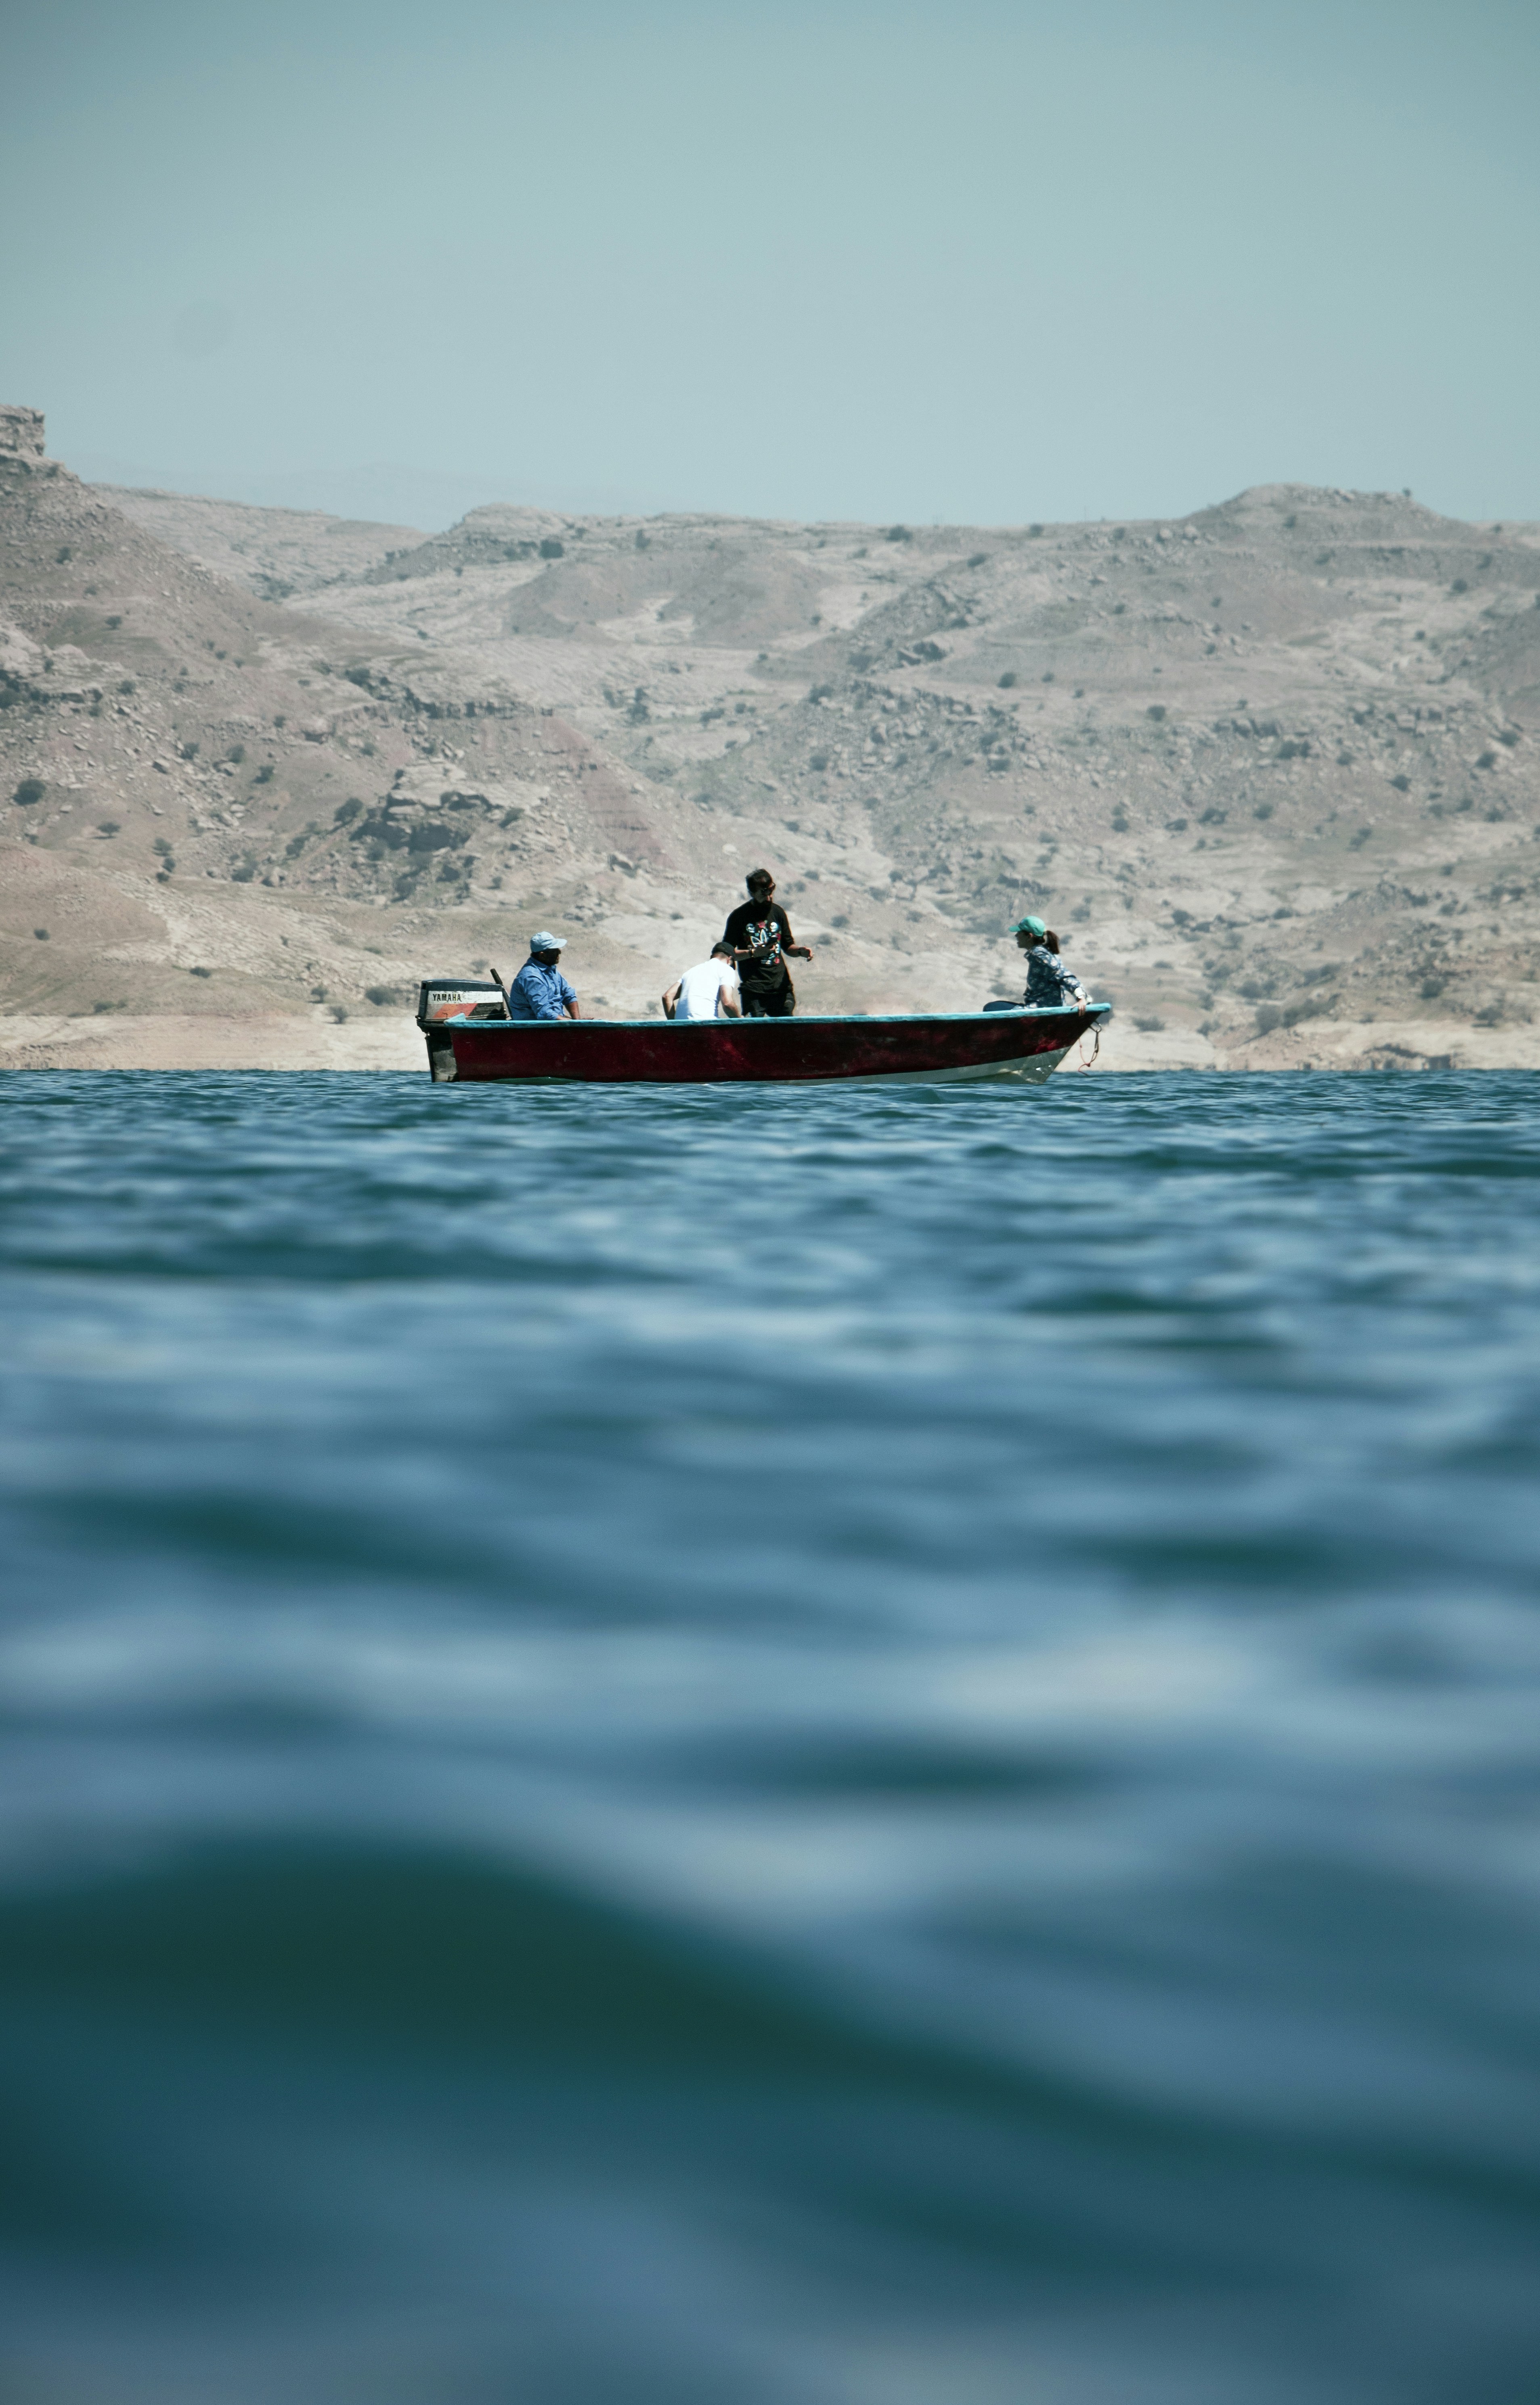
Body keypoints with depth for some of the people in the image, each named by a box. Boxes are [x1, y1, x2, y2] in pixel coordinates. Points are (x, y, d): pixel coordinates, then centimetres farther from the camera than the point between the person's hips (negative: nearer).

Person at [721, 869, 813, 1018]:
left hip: (781, 987, 4)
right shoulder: (739, 917, -1)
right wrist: (753, 953, -15)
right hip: (754, 991, -4)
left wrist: (800, 951, -2)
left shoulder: (777, 912, 12)